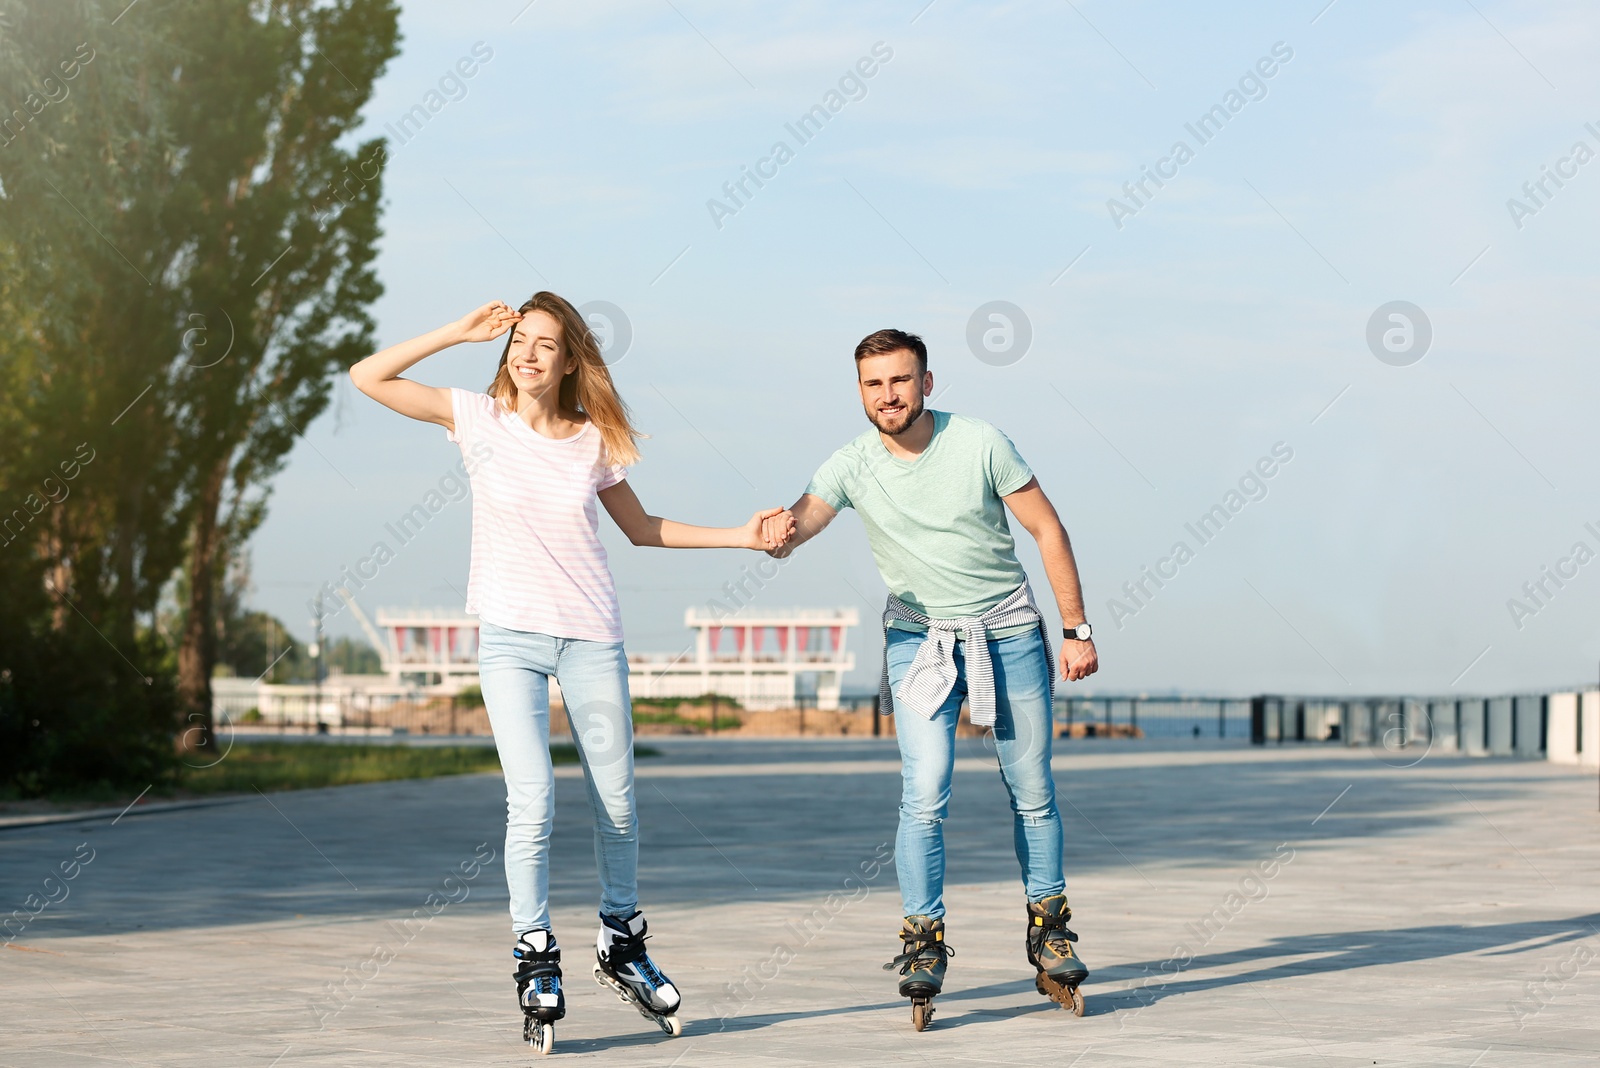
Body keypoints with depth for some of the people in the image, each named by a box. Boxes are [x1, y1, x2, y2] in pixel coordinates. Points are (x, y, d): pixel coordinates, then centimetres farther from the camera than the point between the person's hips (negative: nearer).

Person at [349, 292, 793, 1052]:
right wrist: (461, 332, -8)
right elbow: (368, 377, -5)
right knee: (532, 803, -13)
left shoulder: (594, 441, 4)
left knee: (616, 805, 8)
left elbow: (641, 527, 17)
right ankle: (536, 963, 1)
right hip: (510, 637, -2)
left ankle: (622, 946, 28)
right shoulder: (479, 418, -1)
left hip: (590, 636, 2)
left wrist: (743, 535, 10)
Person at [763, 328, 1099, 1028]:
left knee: (1033, 793, 6)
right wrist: (777, 535, -47)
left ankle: (1049, 932, 23)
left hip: (1009, 630, 0)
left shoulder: (980, 444, -13)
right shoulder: (853, 466, -11)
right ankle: (923, 944, -3)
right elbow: (797, 524, -22)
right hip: (919, 636, 0)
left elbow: (1047, 529, -5)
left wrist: (1076, 628, -6)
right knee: (924, 793, -14)